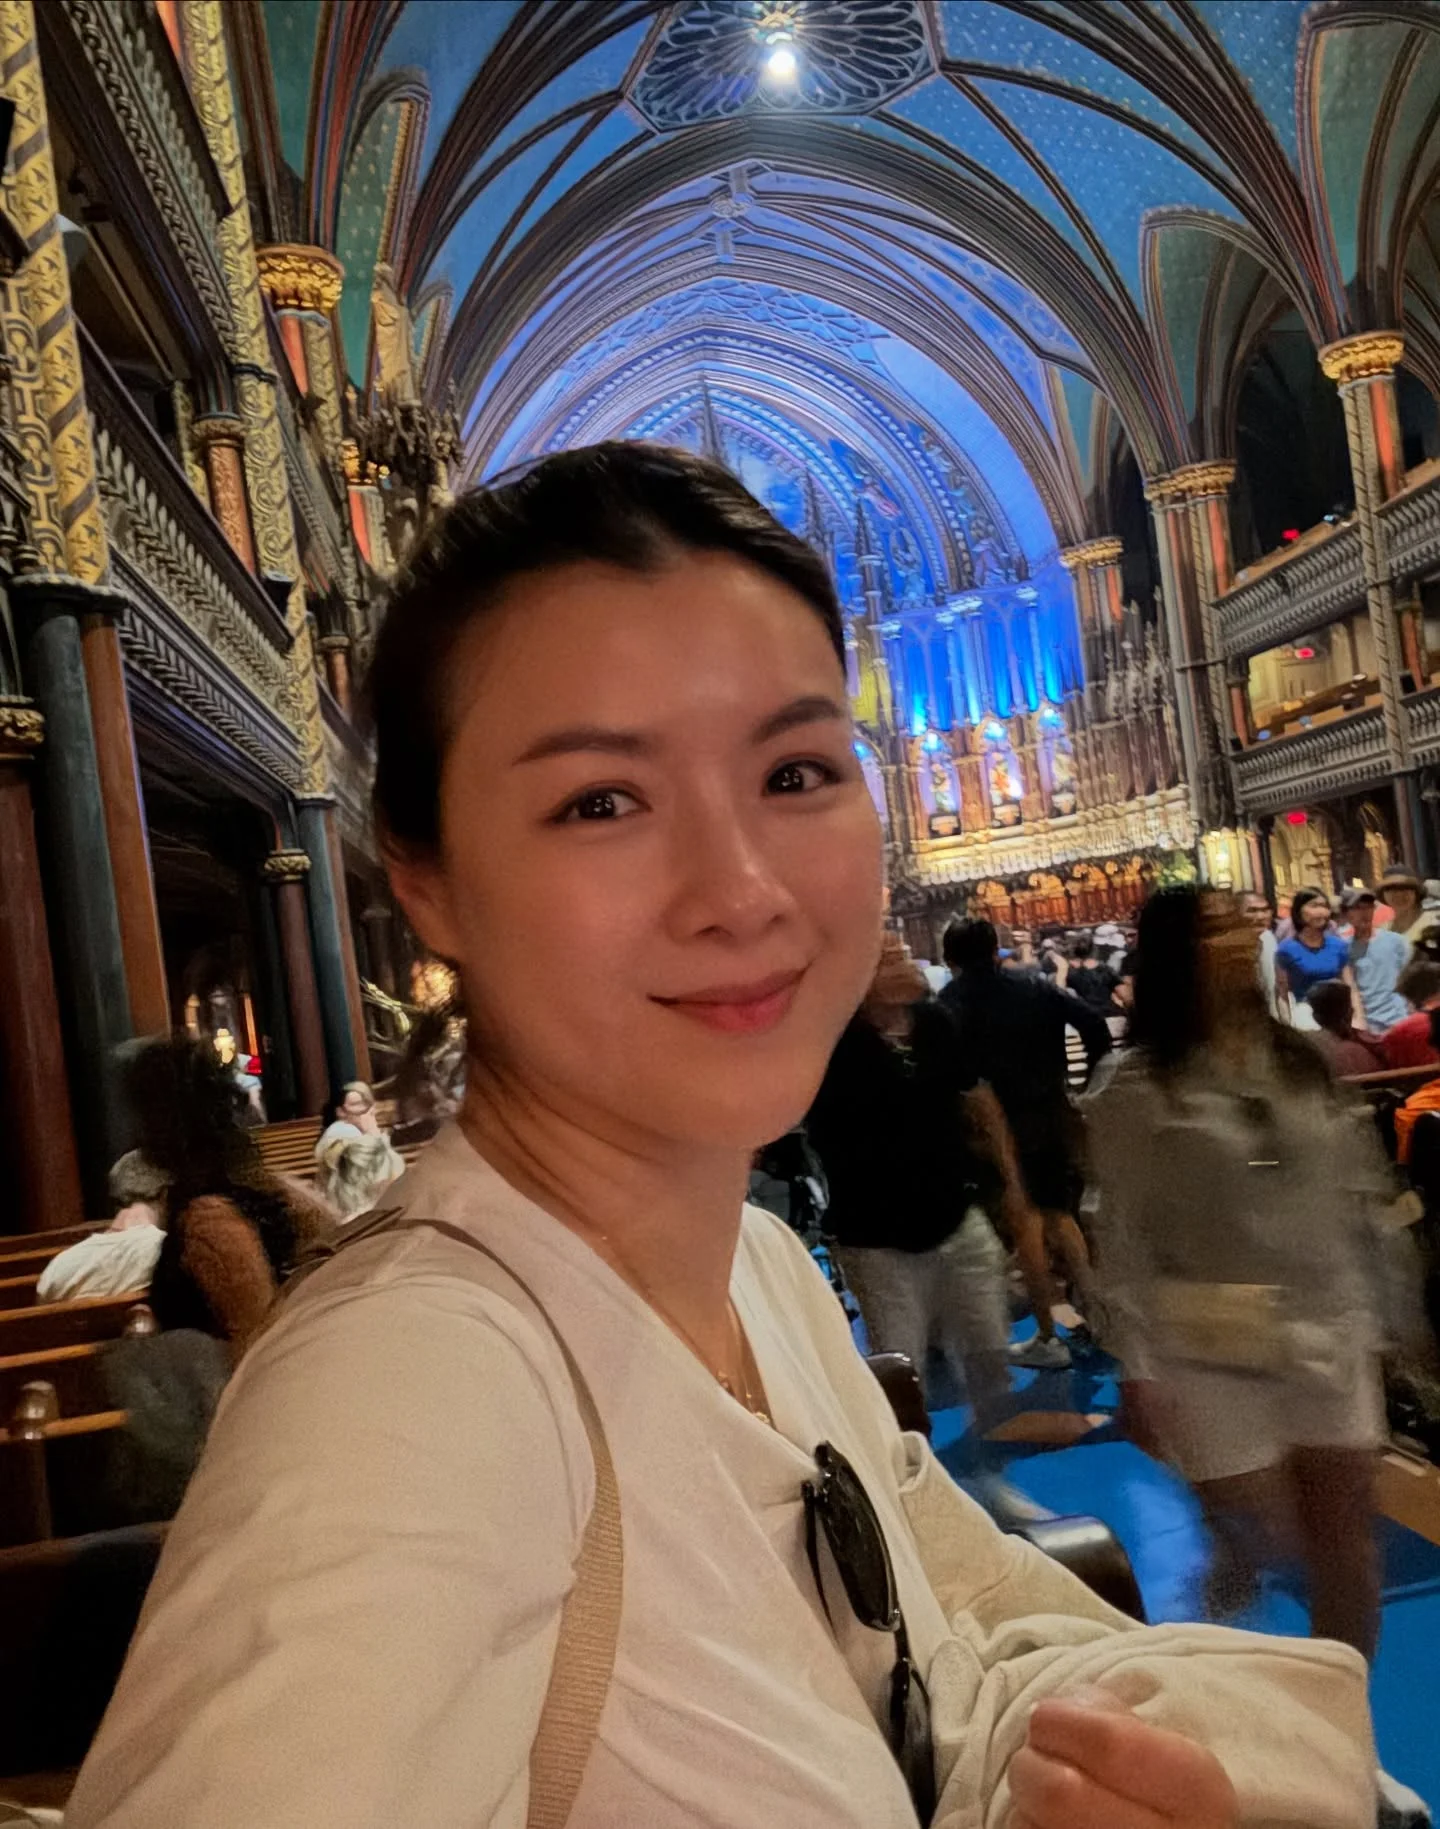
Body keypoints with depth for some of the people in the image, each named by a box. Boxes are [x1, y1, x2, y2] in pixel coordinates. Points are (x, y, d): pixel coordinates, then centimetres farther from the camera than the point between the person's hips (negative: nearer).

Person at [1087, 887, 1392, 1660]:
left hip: (1328, 1341, 5)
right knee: (1249, 1553, 6)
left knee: (1347, 1551, 12)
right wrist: (1138, 1370, -12)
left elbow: (1352, 1199, 11)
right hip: (1213, 1356, -4)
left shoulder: (1302, 1061, 5)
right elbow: (1123, 1240, -10)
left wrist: (1366, 1322, 9)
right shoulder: (1137, 1091, -10)